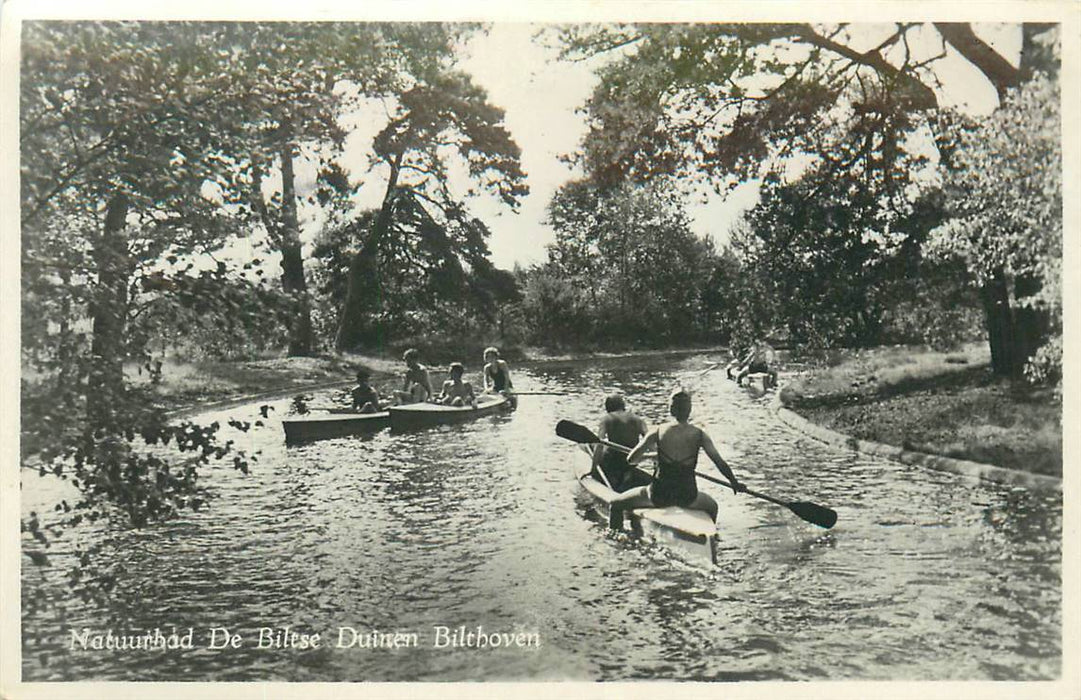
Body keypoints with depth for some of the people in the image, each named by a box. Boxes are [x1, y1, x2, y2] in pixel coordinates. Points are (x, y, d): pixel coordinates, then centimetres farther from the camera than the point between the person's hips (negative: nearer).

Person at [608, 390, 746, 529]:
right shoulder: (699, 434, -4)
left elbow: (631, 459, -7)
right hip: (687, 497, 2)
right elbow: (720, 462, -4)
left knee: (616, 505, 20)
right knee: (712, 507, 37)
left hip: (660, 494, -2)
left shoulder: (657, 433, -6)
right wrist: (735, 483, 11)